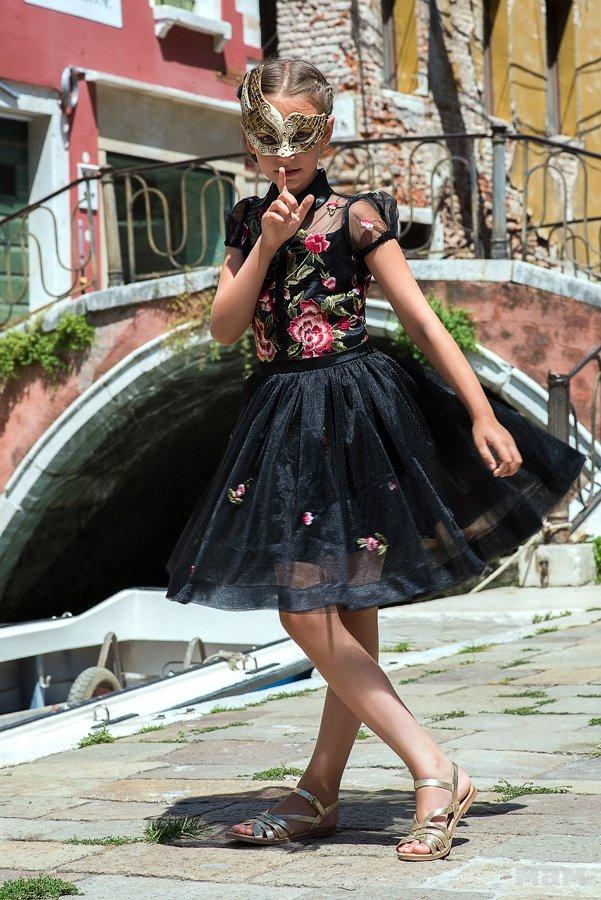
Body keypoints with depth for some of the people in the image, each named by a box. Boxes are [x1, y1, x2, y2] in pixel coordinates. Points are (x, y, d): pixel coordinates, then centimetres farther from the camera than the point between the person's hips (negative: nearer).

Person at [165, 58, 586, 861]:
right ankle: (319, 794, 18)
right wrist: (266, 244, -11)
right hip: (282, 418, 5)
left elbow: (422, 319, -6)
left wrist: (483, 414, -10)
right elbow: (224, 328, 1)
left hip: (352, 413, -5)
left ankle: (436, 772, -6)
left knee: (312, 613, -12)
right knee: (335, 617, 11)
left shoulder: (355, 215, -6)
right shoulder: (247, 221, 10)